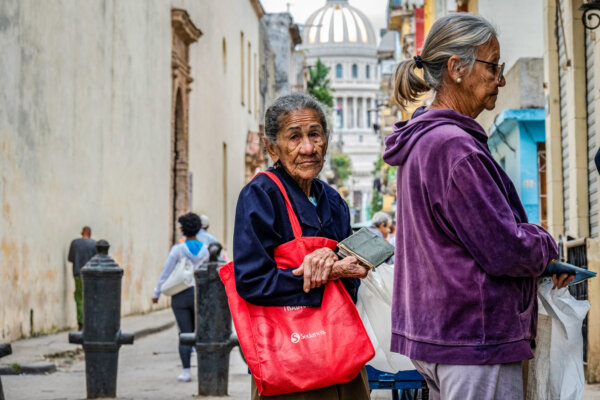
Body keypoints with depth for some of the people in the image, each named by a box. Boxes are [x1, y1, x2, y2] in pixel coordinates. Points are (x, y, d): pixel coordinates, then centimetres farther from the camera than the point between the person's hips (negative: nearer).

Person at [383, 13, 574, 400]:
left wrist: (541, 255, 9)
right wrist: (547, 245, 1)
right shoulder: (453, 145, -20)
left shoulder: (422, 139, 13)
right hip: (474, 337, -10)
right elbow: (506, 249, -20)